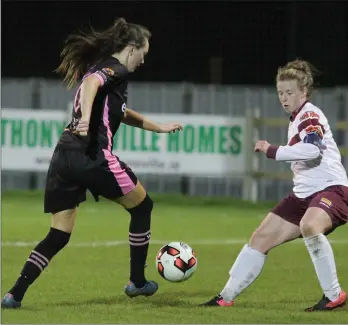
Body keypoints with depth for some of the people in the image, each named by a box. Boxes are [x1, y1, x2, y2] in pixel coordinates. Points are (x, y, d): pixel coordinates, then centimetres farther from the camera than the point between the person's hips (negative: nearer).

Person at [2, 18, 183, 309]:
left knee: (58, 236, 9)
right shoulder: (116, 69, -2)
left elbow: (121, 113, 40)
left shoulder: (100, 67, 26)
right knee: (142, 206, 15)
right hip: (91, 157, -8)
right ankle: (137, 282, 22)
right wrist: (86, 118, -40)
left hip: (64, 157, 8)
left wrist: (158, 127, 46)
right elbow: (91, 82, -26)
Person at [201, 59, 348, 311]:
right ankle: (227, 297, 18)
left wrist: (273, 151, -26)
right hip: (305, 193, 10)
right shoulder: (296, 120, 17)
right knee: (261, 238, 8)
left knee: (309, 226, -39)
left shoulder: (310, 115, -12)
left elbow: (312, 149, -31)